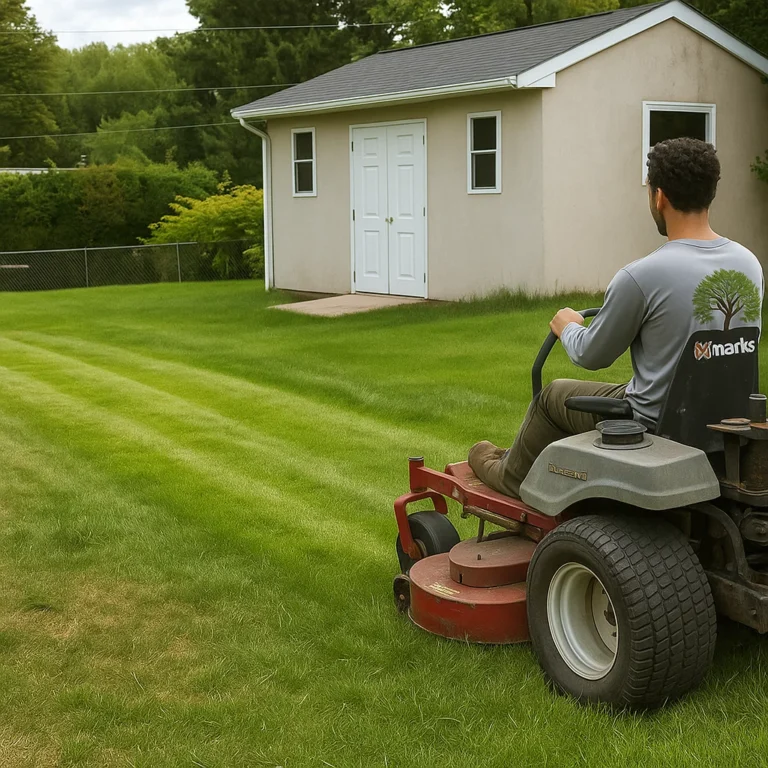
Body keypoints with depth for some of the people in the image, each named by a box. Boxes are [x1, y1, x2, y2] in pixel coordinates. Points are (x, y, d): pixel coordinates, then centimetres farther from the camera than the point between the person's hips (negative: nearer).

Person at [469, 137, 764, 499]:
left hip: (654, 424, -6)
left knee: (553, 395, 20)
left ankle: (509, 475, 43)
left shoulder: (641, 276, -24)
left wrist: (567, 327, 14)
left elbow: (591, 355, -8)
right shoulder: (750, 264, -4)